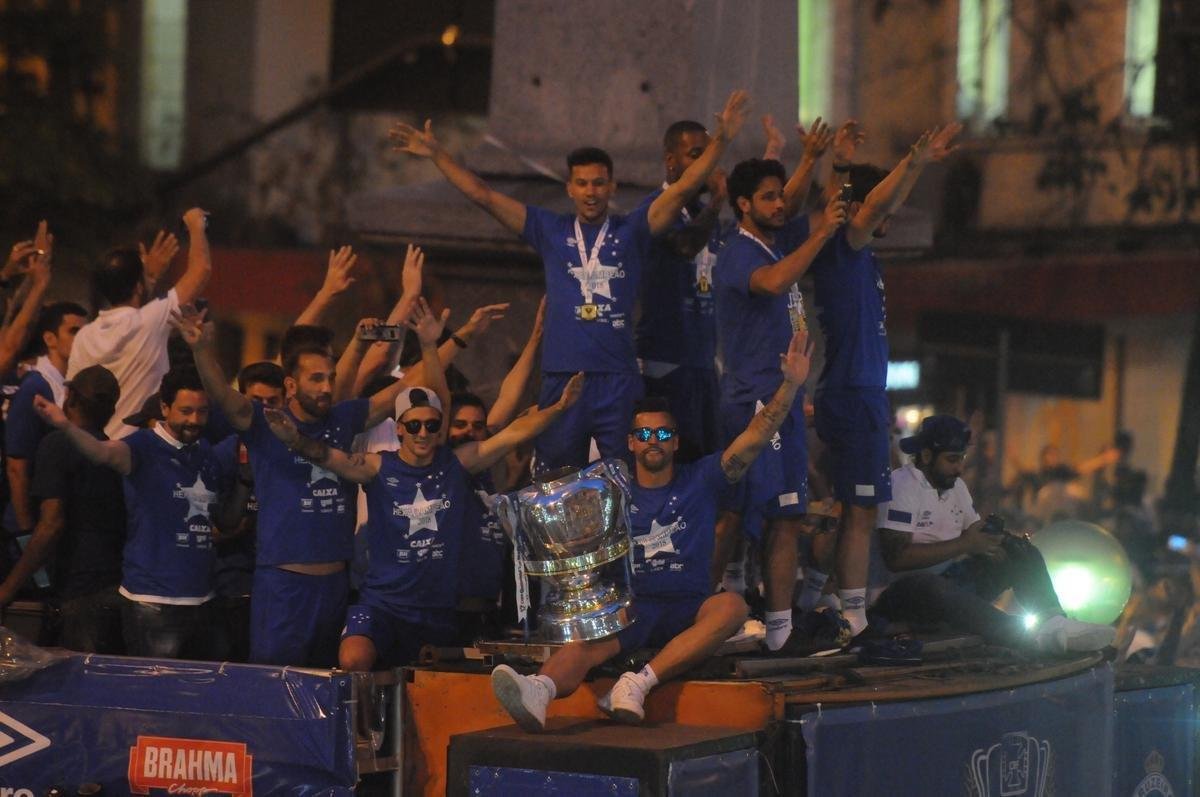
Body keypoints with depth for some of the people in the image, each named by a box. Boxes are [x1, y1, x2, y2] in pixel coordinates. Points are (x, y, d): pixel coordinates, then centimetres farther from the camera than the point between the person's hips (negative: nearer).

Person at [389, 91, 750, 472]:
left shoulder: (631, 230, 8)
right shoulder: (551, 230, 10)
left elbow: (684, 187, 0)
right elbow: (483, 195, 10)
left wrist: (719, 141, -12)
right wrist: (437, 154, 7)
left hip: (620, 380, -1)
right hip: (561, 379, 1)